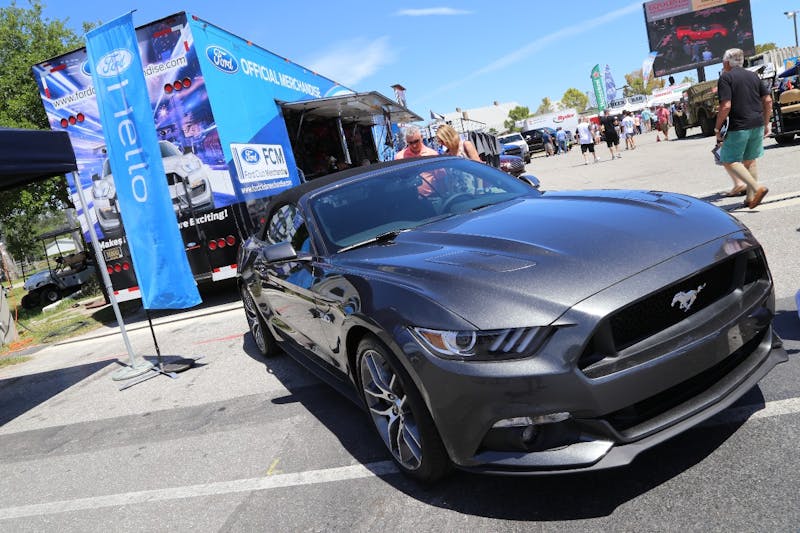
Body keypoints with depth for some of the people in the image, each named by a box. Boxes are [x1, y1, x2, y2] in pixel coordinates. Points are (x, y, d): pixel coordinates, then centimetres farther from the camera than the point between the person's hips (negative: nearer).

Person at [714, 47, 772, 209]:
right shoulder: (753, 75, 13)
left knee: (729, 161, -1)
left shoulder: (725, 78, -8)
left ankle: (757, 188, -15)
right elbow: (768, 100, 11)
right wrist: (766, 123, 18)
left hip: (739, 127, -7)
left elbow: (726, 106, -18)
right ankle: (751, 197, 18)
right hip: (758, 125, 7)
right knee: (750, 161, 16)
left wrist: (718, 128, -9)